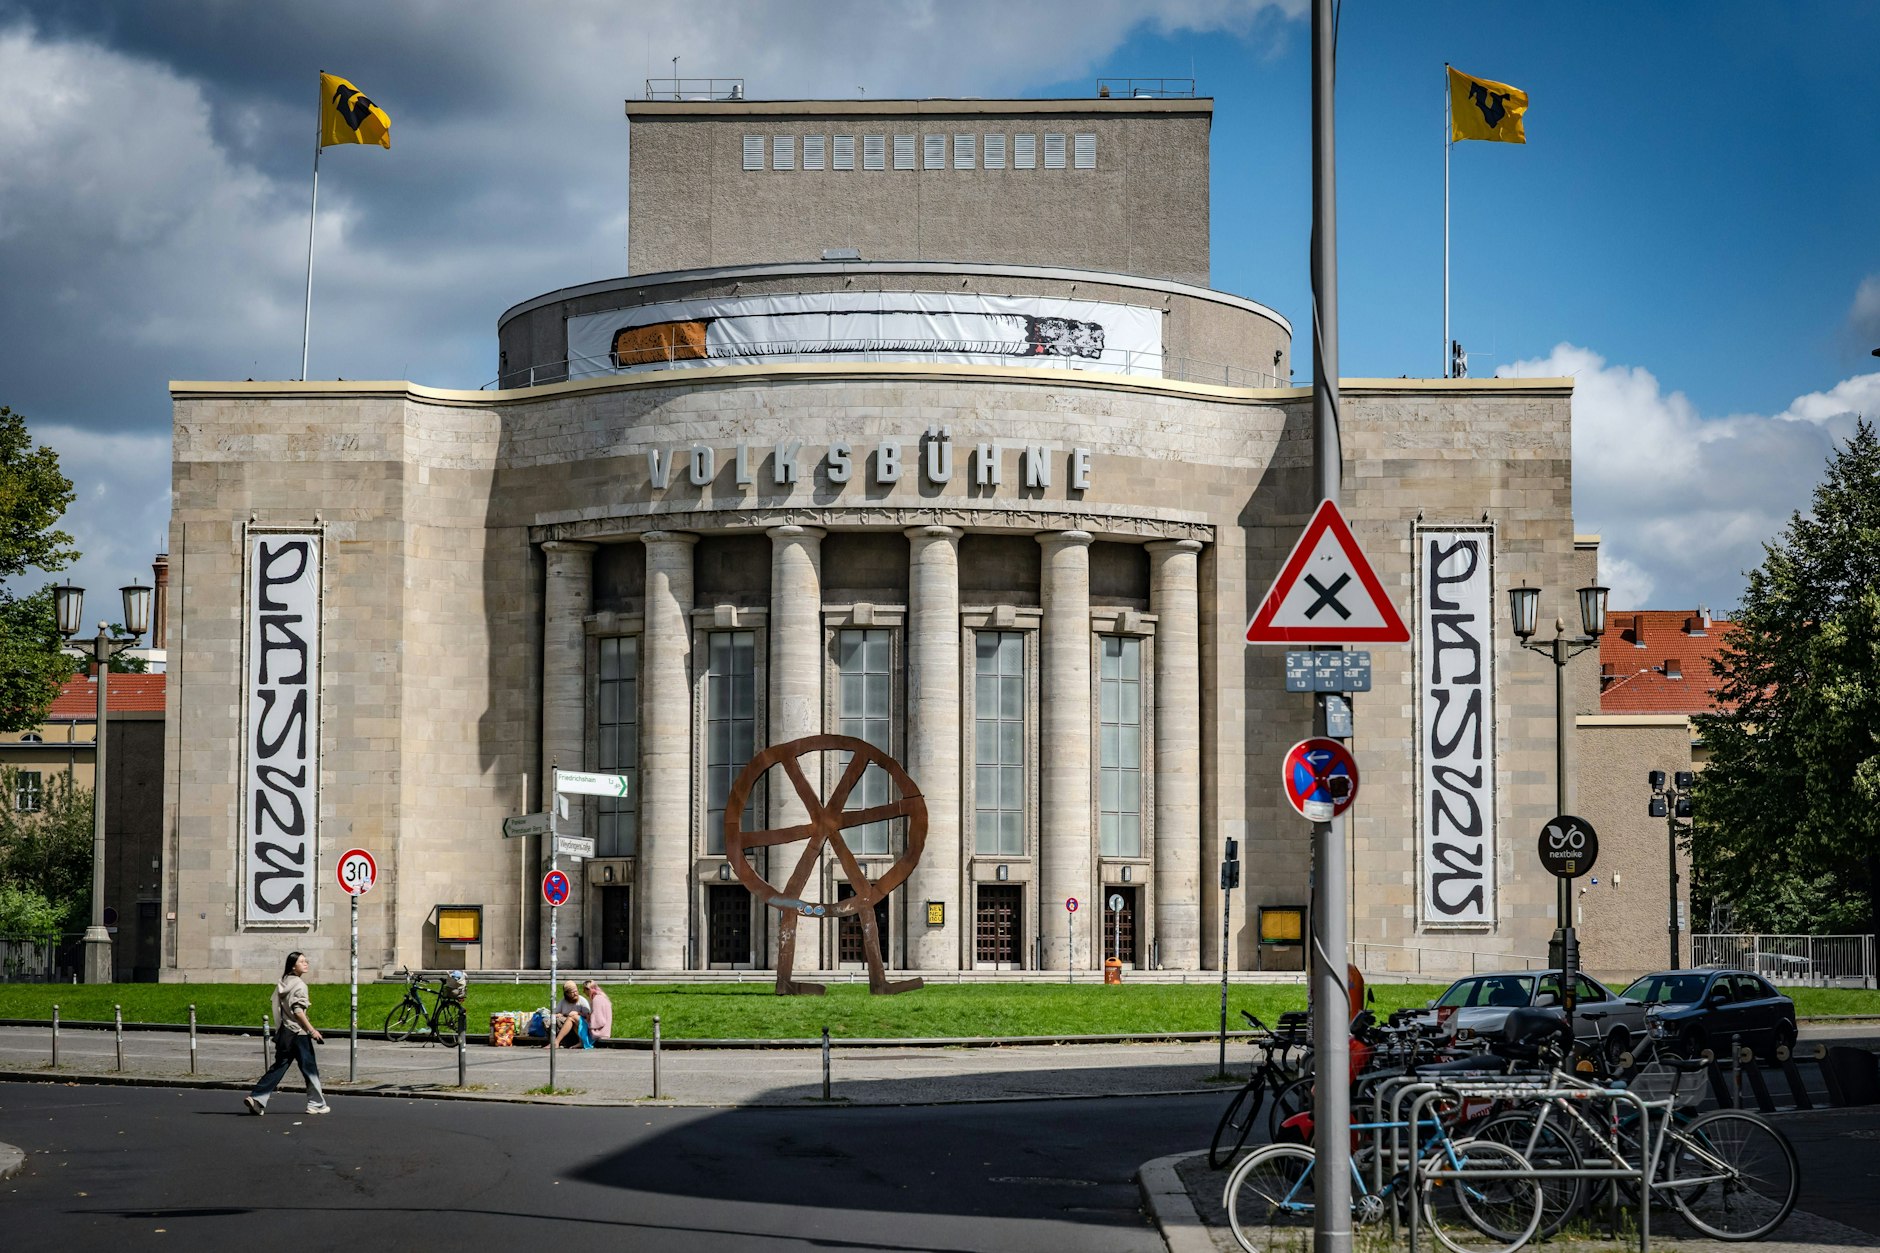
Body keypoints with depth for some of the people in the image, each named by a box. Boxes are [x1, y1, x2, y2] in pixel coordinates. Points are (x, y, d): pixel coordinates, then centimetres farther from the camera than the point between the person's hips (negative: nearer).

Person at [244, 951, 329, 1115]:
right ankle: (316, 1104, 9)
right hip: (298, 1033, -8)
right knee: (309, 1068, 3)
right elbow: (298, 1011, -18)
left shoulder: (283, 983, 13)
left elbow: (280, 1009, 16)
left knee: (278, 1067, 9)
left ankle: (256, 1098, -1)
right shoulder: (299, 984, -12)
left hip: (284, 1032, 8)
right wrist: (312, 1030, -17)